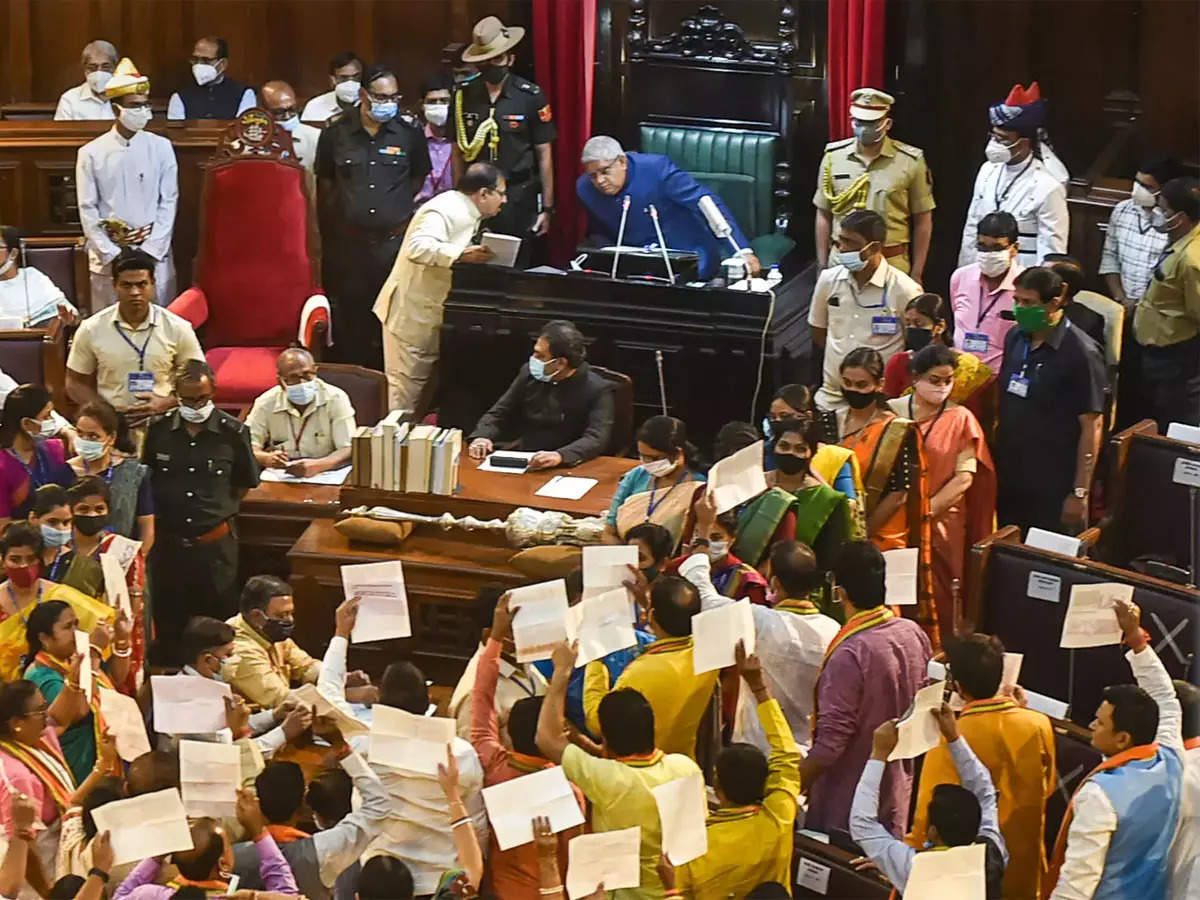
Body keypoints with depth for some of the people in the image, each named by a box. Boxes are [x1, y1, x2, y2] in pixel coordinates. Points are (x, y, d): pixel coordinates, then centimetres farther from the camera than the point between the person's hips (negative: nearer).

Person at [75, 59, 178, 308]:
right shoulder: (91, 154, 1)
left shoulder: (161, 148, 3)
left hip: (154, 257, 1)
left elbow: (169, 203, 2)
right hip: (108, 260, 0)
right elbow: (88, 211, 1)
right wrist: (113, 257, -7)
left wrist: (149, 252, -6)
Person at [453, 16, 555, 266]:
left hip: (519, 198, -2)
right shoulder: (464, 97, 3)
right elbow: (458, 152, 10)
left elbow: (544, 155, -1)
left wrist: (547, 208, -2)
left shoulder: (530, 97, -5)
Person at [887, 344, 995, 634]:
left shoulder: (961, 419, 2)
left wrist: (928, 510, -14)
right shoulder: (892, 412, 5)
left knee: (938, 600, 1)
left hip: (941, 525, -1)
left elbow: (965, 477, -4)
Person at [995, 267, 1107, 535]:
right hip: (1007, 481, 6)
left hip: (1053, 492, -6)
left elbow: (1091, 427, -14)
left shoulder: (1081, 354, -14)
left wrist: (1080, 492, -16)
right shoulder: (1015, 338, 6)